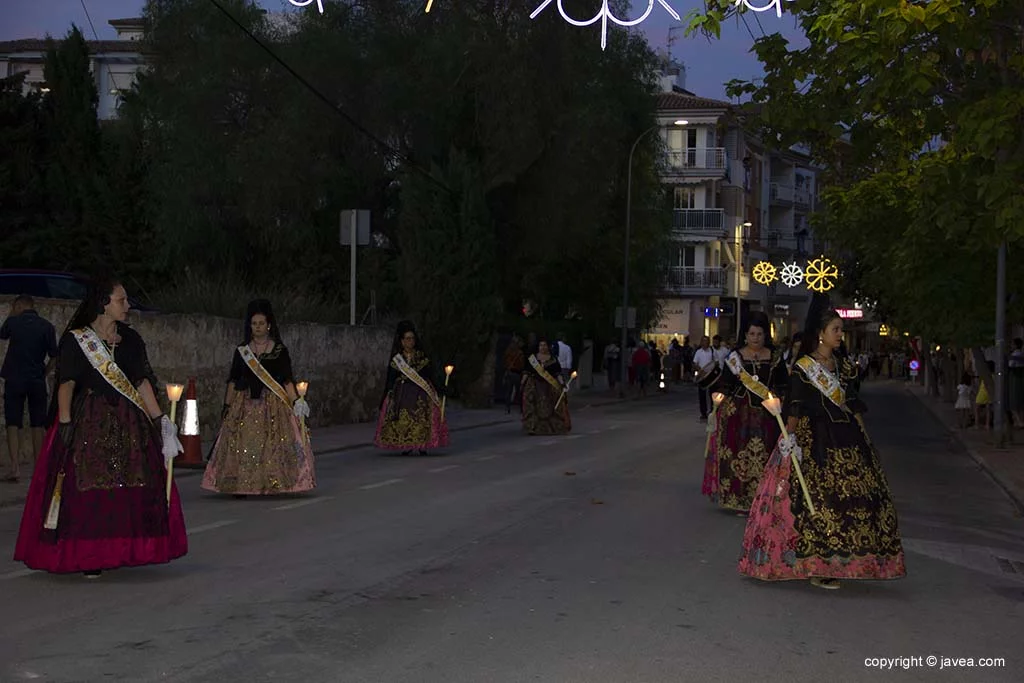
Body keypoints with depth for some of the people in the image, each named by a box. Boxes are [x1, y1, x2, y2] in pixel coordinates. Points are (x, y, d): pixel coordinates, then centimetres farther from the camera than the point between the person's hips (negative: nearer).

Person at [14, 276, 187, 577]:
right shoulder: (75, 339, -1)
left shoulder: (130, 339, 11)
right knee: (87, 490, -6)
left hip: (128, 423, 4)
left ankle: (121, 551, 10)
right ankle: (88, 556, 0)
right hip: (89, 423, -4)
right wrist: (64, 422, -15)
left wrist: (160, 419, 1)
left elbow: (143, 382, 8)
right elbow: (67, 383, -6)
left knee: (133, 489, 0)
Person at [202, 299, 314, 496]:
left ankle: (271, 485, -2)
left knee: (272, 443, -7)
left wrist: (296, 400, -13)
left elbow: (287, 380, 0)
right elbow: (233, 380, 11)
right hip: (245, 405, 2)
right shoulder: (242, 350, 9)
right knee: (241, 445, -3)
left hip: (272, 405, -2)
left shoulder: (279, 350, 2)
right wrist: (227, 405, 7)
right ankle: (240, 486, 0)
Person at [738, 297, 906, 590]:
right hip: (813, 441, -6)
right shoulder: (804, 367, -3)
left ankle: (836, 561, 9)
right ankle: (815, 566, -1)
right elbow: (795, 407, -10)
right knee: (816, 498, -8)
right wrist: (789, 436, -22)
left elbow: (854, 405, 16)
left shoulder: (845, 365, 13)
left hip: (846, 439, 6)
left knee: (853, 498, 1)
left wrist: (863, 436, 11)